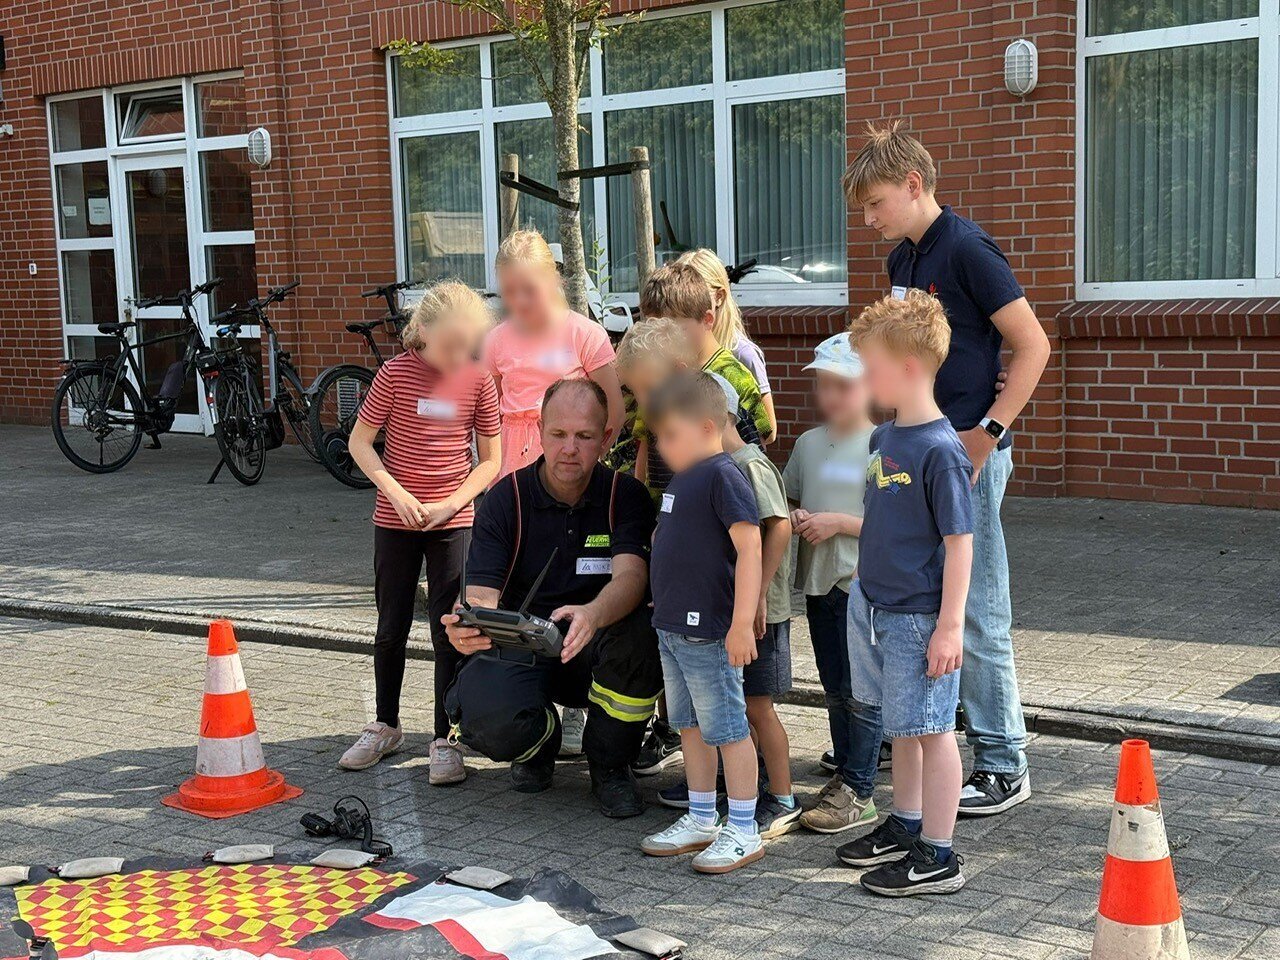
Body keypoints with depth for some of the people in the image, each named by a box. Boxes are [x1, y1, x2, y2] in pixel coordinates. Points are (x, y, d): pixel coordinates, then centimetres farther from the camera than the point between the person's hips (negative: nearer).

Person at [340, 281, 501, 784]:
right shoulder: (396, 373, -8)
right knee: (391, 628, 12)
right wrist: (395, 491, -15)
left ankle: (443, 739, 9)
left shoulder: (478, 381, -5)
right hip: (395, 520, 0)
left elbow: (490, 460, 0)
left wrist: (451, 503, -13)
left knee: (449, 630, -1)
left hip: (452, 521, 0)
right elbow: (360, 441, -3)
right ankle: (385, 727, 29)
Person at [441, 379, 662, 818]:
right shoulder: (505, 498, -7)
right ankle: (541, 743, 11)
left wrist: (592, 616, -49)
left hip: (595, 650, 1)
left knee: (640, 633, -34)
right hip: (519, 647, 0)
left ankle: (609, 765, -5)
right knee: (485, 720, -32)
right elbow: (481, 595, -17)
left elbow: (631, 576, -24)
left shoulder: (625, 495, -7)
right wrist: (466, 625, -44)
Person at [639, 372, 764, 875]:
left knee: (726, 728, -1)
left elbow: (749, 548, -22)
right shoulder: (682, 477, 14)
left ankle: (743, 831, 8)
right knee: (689, 725, 17)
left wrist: (742, 623, -26)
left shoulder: (723, 476, -15)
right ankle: (701, 820, 29)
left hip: (709, 631, -10)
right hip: (672, 627, 10)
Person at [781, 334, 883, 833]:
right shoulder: (808, 443, 9)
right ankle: (842, 773, 26)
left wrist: (839, 522, -17)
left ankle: (858, 792, 5)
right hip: (819, 582, 6)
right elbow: (789, 498, 20)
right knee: (834, 689, 15)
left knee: (861, 691, -2)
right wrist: (794, 519, -2)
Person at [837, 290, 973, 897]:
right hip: (878, 609, 9)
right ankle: (905, 827, 35)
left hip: (920, 619, -9)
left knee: (930, 729, 1)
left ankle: (938, 857, 10)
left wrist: (950, 625, -19)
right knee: (902, 727, 20)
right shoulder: (883, 438, 8)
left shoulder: (940, 449, -19)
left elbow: (959, 542, -18)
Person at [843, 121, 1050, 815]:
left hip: (967, 454, -9)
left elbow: (1032, 346, -13)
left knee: (975, 613, -4)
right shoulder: (902, 258, 14)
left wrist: (988, 431, -16)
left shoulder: (966, 249, -12)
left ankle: (1003, 763, 6)